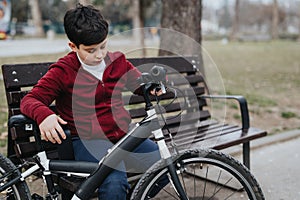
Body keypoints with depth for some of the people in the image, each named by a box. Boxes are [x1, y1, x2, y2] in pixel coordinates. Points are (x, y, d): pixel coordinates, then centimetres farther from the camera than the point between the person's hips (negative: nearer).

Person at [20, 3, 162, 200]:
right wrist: (44, 115, -29)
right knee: (114, 184, -33)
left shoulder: (118, 61, 9)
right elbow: (30, 100, -6)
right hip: (88, 140, -5)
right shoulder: (63, 71, -3)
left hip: (124, 134, 5)